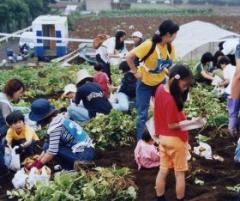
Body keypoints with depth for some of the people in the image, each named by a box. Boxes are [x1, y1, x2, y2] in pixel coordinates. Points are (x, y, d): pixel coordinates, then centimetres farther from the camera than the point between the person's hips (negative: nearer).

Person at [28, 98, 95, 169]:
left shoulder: (54, 126, -18)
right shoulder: (59, 117, 9)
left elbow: (52, 151, -18)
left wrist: (38, 165, -6)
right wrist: (37, 161, 11)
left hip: (82, 155, -9)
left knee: (48, 146, -6)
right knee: (48, 146, 13)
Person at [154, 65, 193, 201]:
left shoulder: (160, 88, -4)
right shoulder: (171, 100, -28)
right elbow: (172, 125, -22)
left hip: (163, 137, 8)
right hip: (176, 139, -8)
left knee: (163, 171, 16)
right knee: (180, 173, 9)